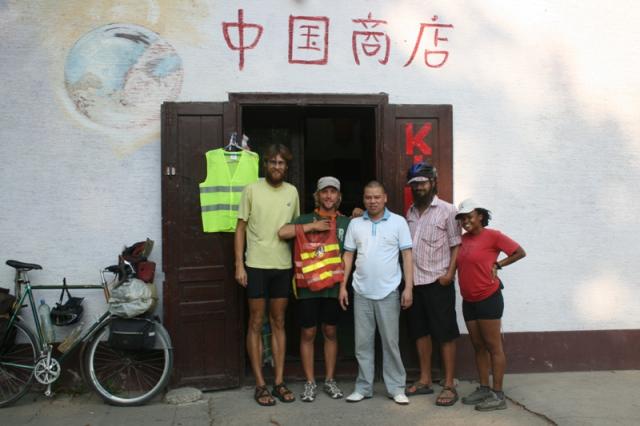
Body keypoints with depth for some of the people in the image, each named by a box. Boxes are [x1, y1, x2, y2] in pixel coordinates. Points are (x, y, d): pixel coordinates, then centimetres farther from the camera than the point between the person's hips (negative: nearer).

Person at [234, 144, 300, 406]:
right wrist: (239, 265, -8)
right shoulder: (252, 190, -3)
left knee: (278, 323, 10)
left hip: (283, 267, 3)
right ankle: (260, 385, 10)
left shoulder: (292, 192, 7)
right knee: (256, 324, 3)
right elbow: (240, 229, -2)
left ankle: (279, 382, 17)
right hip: (256, 266, -3)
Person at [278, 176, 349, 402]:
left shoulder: (346, 222, 9)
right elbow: (282, 232, -14)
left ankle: (330, 380, 21)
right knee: (308, 333, 4)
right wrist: (312, 226, -15)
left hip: (333, 286, 2)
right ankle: (310, 382, 15)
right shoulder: (305, 220, 3)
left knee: (330, 332, 10)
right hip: (308, 286, -1)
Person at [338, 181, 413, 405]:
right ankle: (363, 387, 18)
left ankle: (396, 388, 14)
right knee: (363, 342, 8)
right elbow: (348, 256, 9)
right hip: (361, 292, 3)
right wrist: (342, 286, 4)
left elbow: (407, 256, -2)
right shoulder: (355, 224, 7)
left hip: (388, 292, -2)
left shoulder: (398, 222, -1)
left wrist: (408, 287, -8)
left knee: (390, 342, 4)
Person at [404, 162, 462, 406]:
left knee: (445, 334, 0)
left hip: (438, 282, -6)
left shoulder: (446, 211, -3)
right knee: (420, 331, 12)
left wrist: (450, 272, -16)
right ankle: (425, 380, 23)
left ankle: (449, 386, 6)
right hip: (414, 282, 6)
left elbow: (456, 245, -6)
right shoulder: (409, 213, 12)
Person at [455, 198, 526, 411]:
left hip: (488, 298, -7)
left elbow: (520, 252, -4)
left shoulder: (492, 235, -9)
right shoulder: (464, 239, 8)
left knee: (493, 346, -2)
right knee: (478, 346, 13)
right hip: (468, 301, 7)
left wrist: (497, 264, -5)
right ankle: (483, 389, 23)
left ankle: (498, 395, 3)